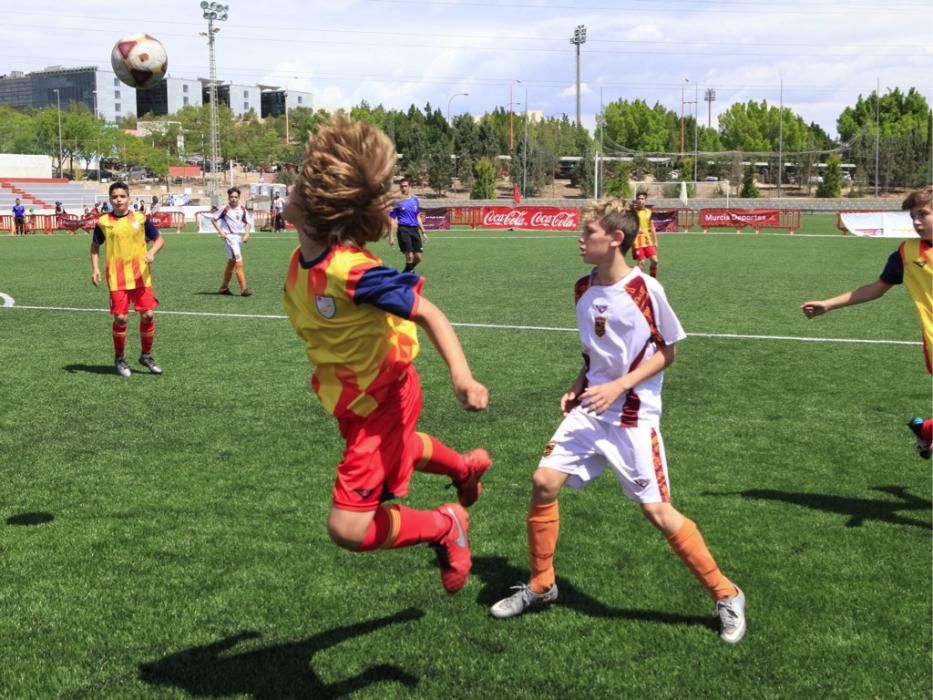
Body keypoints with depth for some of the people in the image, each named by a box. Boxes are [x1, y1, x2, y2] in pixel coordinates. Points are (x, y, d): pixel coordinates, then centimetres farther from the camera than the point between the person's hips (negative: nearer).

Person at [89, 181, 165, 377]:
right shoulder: (103, 222, 2)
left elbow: (159, 239, 8)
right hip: (117, 278, -1)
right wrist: (95, 268, 3)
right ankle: (119, 359, 15)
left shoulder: (140, 219, 2)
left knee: (148, 314, -2)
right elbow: (95, 245, 15)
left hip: (141, 276, 1)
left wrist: (152, 252, -12)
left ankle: (146, 355, 18)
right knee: (120, 317, -4)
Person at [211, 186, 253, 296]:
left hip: (239, 238, 7)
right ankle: (243, 289, -17)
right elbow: (213, 219, -1)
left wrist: (246, 234, 3)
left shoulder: (242, 210, 7)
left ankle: (224, 287, 28)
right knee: (239, 263, -15)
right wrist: (220, 232, -8)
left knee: (231, 264, 15)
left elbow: (247, 223, 18)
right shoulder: (225, 209, -8)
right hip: (230, 237, -7)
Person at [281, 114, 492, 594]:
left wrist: (461, 376, -47)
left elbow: (428, 313, -32)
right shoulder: (302, 259, -10)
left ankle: (446, 525, 12)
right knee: (398, 449, 38)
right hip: (354, 401, 9)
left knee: (348, 529, -10)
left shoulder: (352, 272, -34)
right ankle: (466, 467, 65)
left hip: (383, 400, -9)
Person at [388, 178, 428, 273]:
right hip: (403, 229, -5)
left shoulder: (415, 199, 13)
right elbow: (392, 220, -1)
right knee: (409, 256, -14)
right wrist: (391, 237, -6)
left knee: (418, 257, 2)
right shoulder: (397, 201, -1)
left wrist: (423, 232, 18)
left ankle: (406, 273, 23)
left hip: (414, 229, 5)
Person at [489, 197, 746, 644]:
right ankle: (540, 586, 15)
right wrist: (578, 387, 5)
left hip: (634, 414, -6)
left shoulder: (644, 289, -13)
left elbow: (667, 351, -6)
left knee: (657, 510, -7)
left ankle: (726, 595, 11)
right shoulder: (583, 289, 5)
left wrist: (618, 386, -16)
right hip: (590, 409, 6)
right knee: (544, 482, -5)